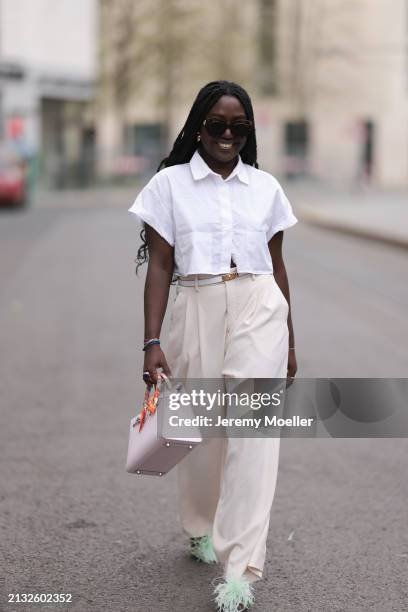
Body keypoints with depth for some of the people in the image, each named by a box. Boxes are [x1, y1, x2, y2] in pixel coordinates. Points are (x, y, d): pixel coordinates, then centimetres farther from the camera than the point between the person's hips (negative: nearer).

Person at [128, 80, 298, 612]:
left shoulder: (266, 187, 9)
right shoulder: (170, 183, 3)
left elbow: (277, 265, 15)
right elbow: (160, 265, 0)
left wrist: (289, 340, 16)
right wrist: (152, 342, -8)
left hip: (260, 309, 0)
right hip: (196, 310, 0)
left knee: (253, 430, -11)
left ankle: (240, 569, -12)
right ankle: (203, 529, 37)